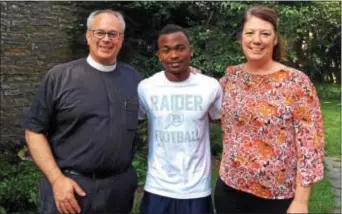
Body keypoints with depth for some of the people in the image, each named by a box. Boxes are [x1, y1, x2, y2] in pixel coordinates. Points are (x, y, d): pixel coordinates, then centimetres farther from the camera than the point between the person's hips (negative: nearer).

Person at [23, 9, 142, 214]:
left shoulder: (134, 78, 4)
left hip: (120, 187, 3)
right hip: (69, 185, -3)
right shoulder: (60, 76, -5)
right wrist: (57, 179, -11)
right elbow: (35, 130, -4)